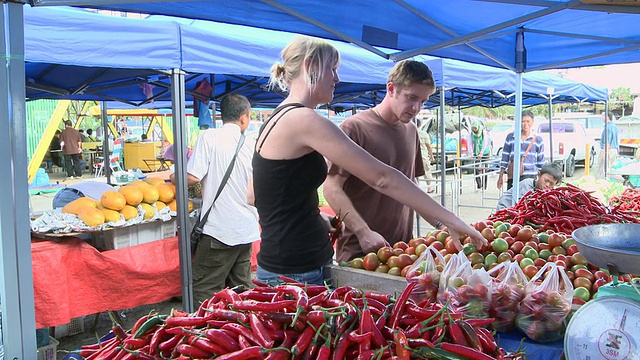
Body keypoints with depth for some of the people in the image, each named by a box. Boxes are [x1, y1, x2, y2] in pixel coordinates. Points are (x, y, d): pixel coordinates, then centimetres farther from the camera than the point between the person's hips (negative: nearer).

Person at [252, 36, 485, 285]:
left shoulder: (277, 119, 12)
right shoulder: (305, 120, -18)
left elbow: (254, 196, 18)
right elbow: (382, 178, -22)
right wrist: (449, 220, -18)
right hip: (296, 274, -10)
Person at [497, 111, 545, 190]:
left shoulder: (538, 139, 7)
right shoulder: (510, 137, 6)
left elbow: (541, 163, 12)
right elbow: (504, 159, 11)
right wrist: (501, 177, 9)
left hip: (530, 177, -1)